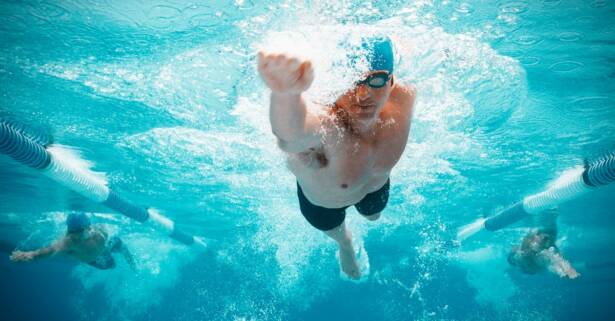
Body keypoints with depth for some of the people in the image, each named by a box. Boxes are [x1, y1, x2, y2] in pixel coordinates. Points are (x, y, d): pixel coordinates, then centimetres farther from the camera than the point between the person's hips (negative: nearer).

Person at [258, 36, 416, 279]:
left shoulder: (404, 97, -36)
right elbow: (291, 133, -80)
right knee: (335, 231, 32)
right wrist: (286, 94, -101)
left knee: (373, 216, 38)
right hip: (322, 199, -3)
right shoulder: (325, 125, -53)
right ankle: (346, 245, 72)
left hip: (376, 185, 4)